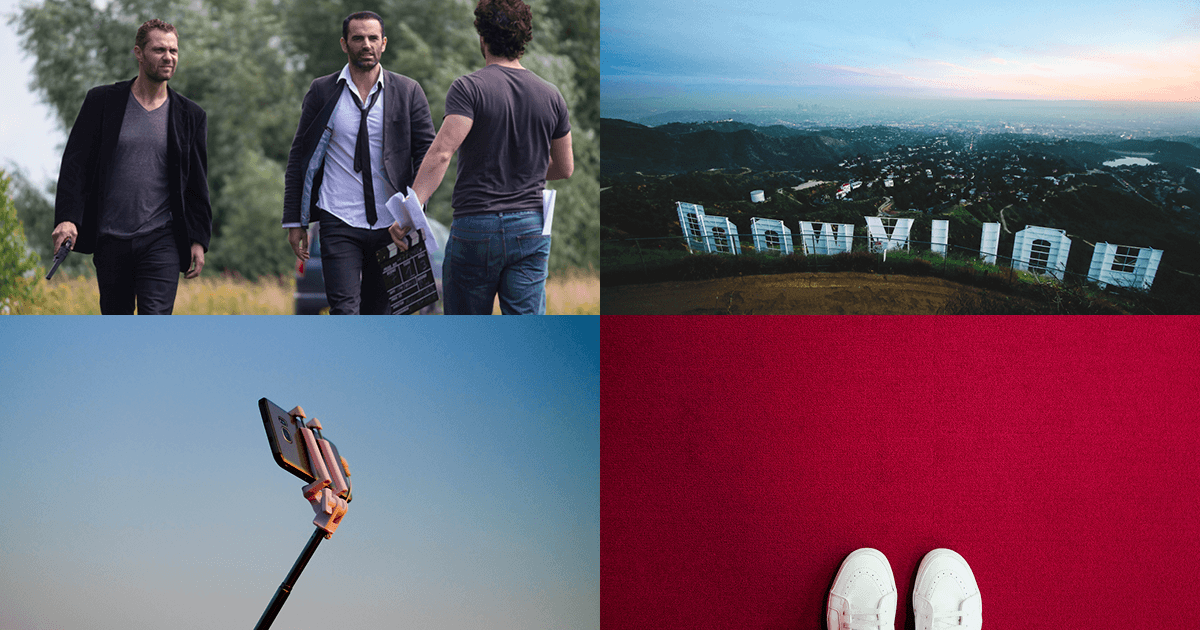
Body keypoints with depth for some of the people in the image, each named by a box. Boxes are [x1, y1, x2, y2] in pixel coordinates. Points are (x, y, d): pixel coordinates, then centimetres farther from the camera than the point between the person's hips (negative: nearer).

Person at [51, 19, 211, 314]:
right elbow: (75, 162, 0)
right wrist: (67, 217, -13)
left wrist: (198, 239, 2)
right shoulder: (102, 101, 3)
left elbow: (198, 184, 10)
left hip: (161, 238, -1)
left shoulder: (191, 116, 7)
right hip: (110, 239, 1)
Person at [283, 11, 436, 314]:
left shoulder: (408, 92, 4)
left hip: (390, 224, 1)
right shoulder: (323, 92, 4)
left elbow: (427, 152, 3)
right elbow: (299, 157, 7)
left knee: (377, 313, 9)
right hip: (339, 224, -1)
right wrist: (295, 221, 2)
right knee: (344, 313, -12)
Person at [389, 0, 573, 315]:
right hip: (531, 229, 3)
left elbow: (441, 153, -21)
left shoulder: (469, 88, -8)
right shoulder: (551, 95, 6)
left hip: (475, 227, -3)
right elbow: (565, 168, 15)